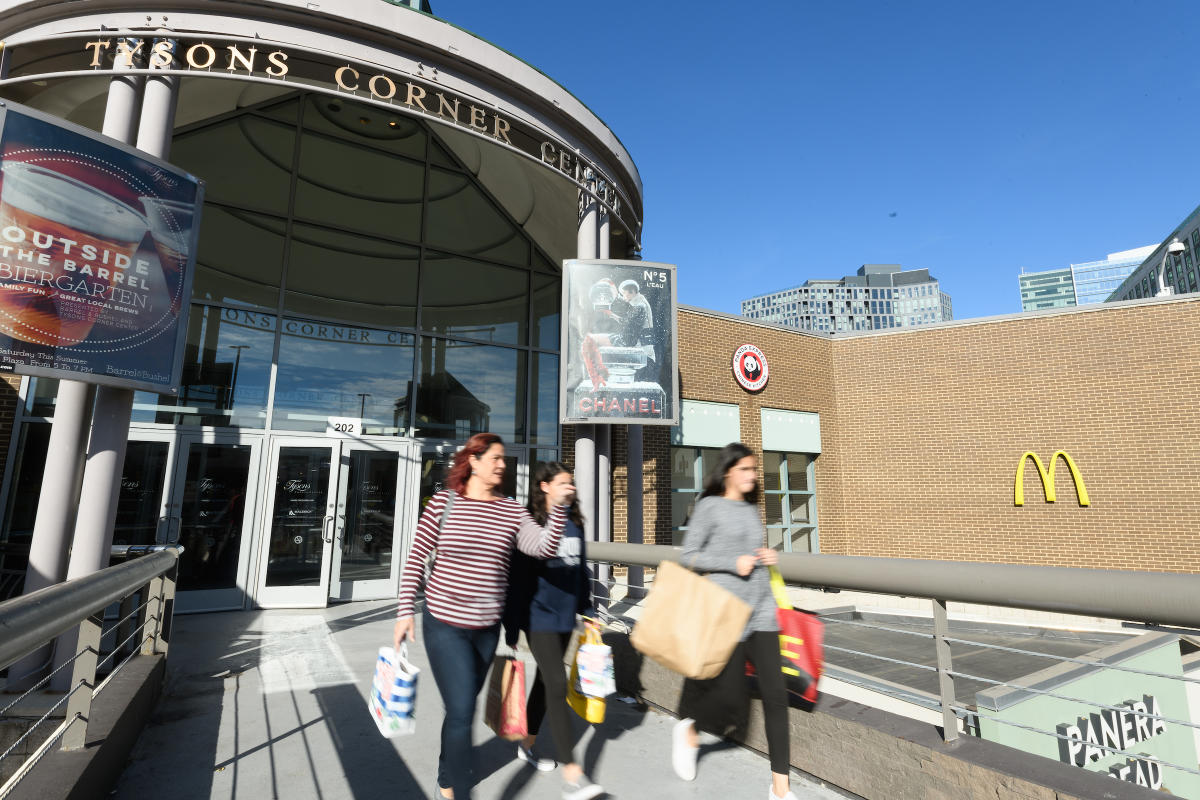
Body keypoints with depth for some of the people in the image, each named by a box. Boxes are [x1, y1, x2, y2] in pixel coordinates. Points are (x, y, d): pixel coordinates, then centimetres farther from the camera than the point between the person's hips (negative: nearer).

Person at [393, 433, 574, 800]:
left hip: (487, 628, 4)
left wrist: (558, 508, -27)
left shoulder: (512, 511, -1)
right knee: (462, 712, -8)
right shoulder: (442, 502, -8)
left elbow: (544, 547, -13)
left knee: (462, 706, 21)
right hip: (445, 625, -4)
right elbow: (416, 559, -4)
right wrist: (405, 611, -7)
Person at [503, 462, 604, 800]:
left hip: (565, 616, 7)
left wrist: (586, 609, 15)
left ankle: (527, 746, 38)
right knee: (557, 686, -9)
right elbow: (515, 578, -13)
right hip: (539, 617, -7)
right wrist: (511, 628, -11)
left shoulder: (574, 523, 6)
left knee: (545, 681, 19)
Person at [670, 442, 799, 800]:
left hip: (762, 610, 6)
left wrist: (768, 556, 3)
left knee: (776, 694, 3)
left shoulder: (752, 508, 12)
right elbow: (687, 555, -8)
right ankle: (689, 730, 34)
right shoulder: (709, 506, -7)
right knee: (733, 701, 2)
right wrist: (734, 563, -16)